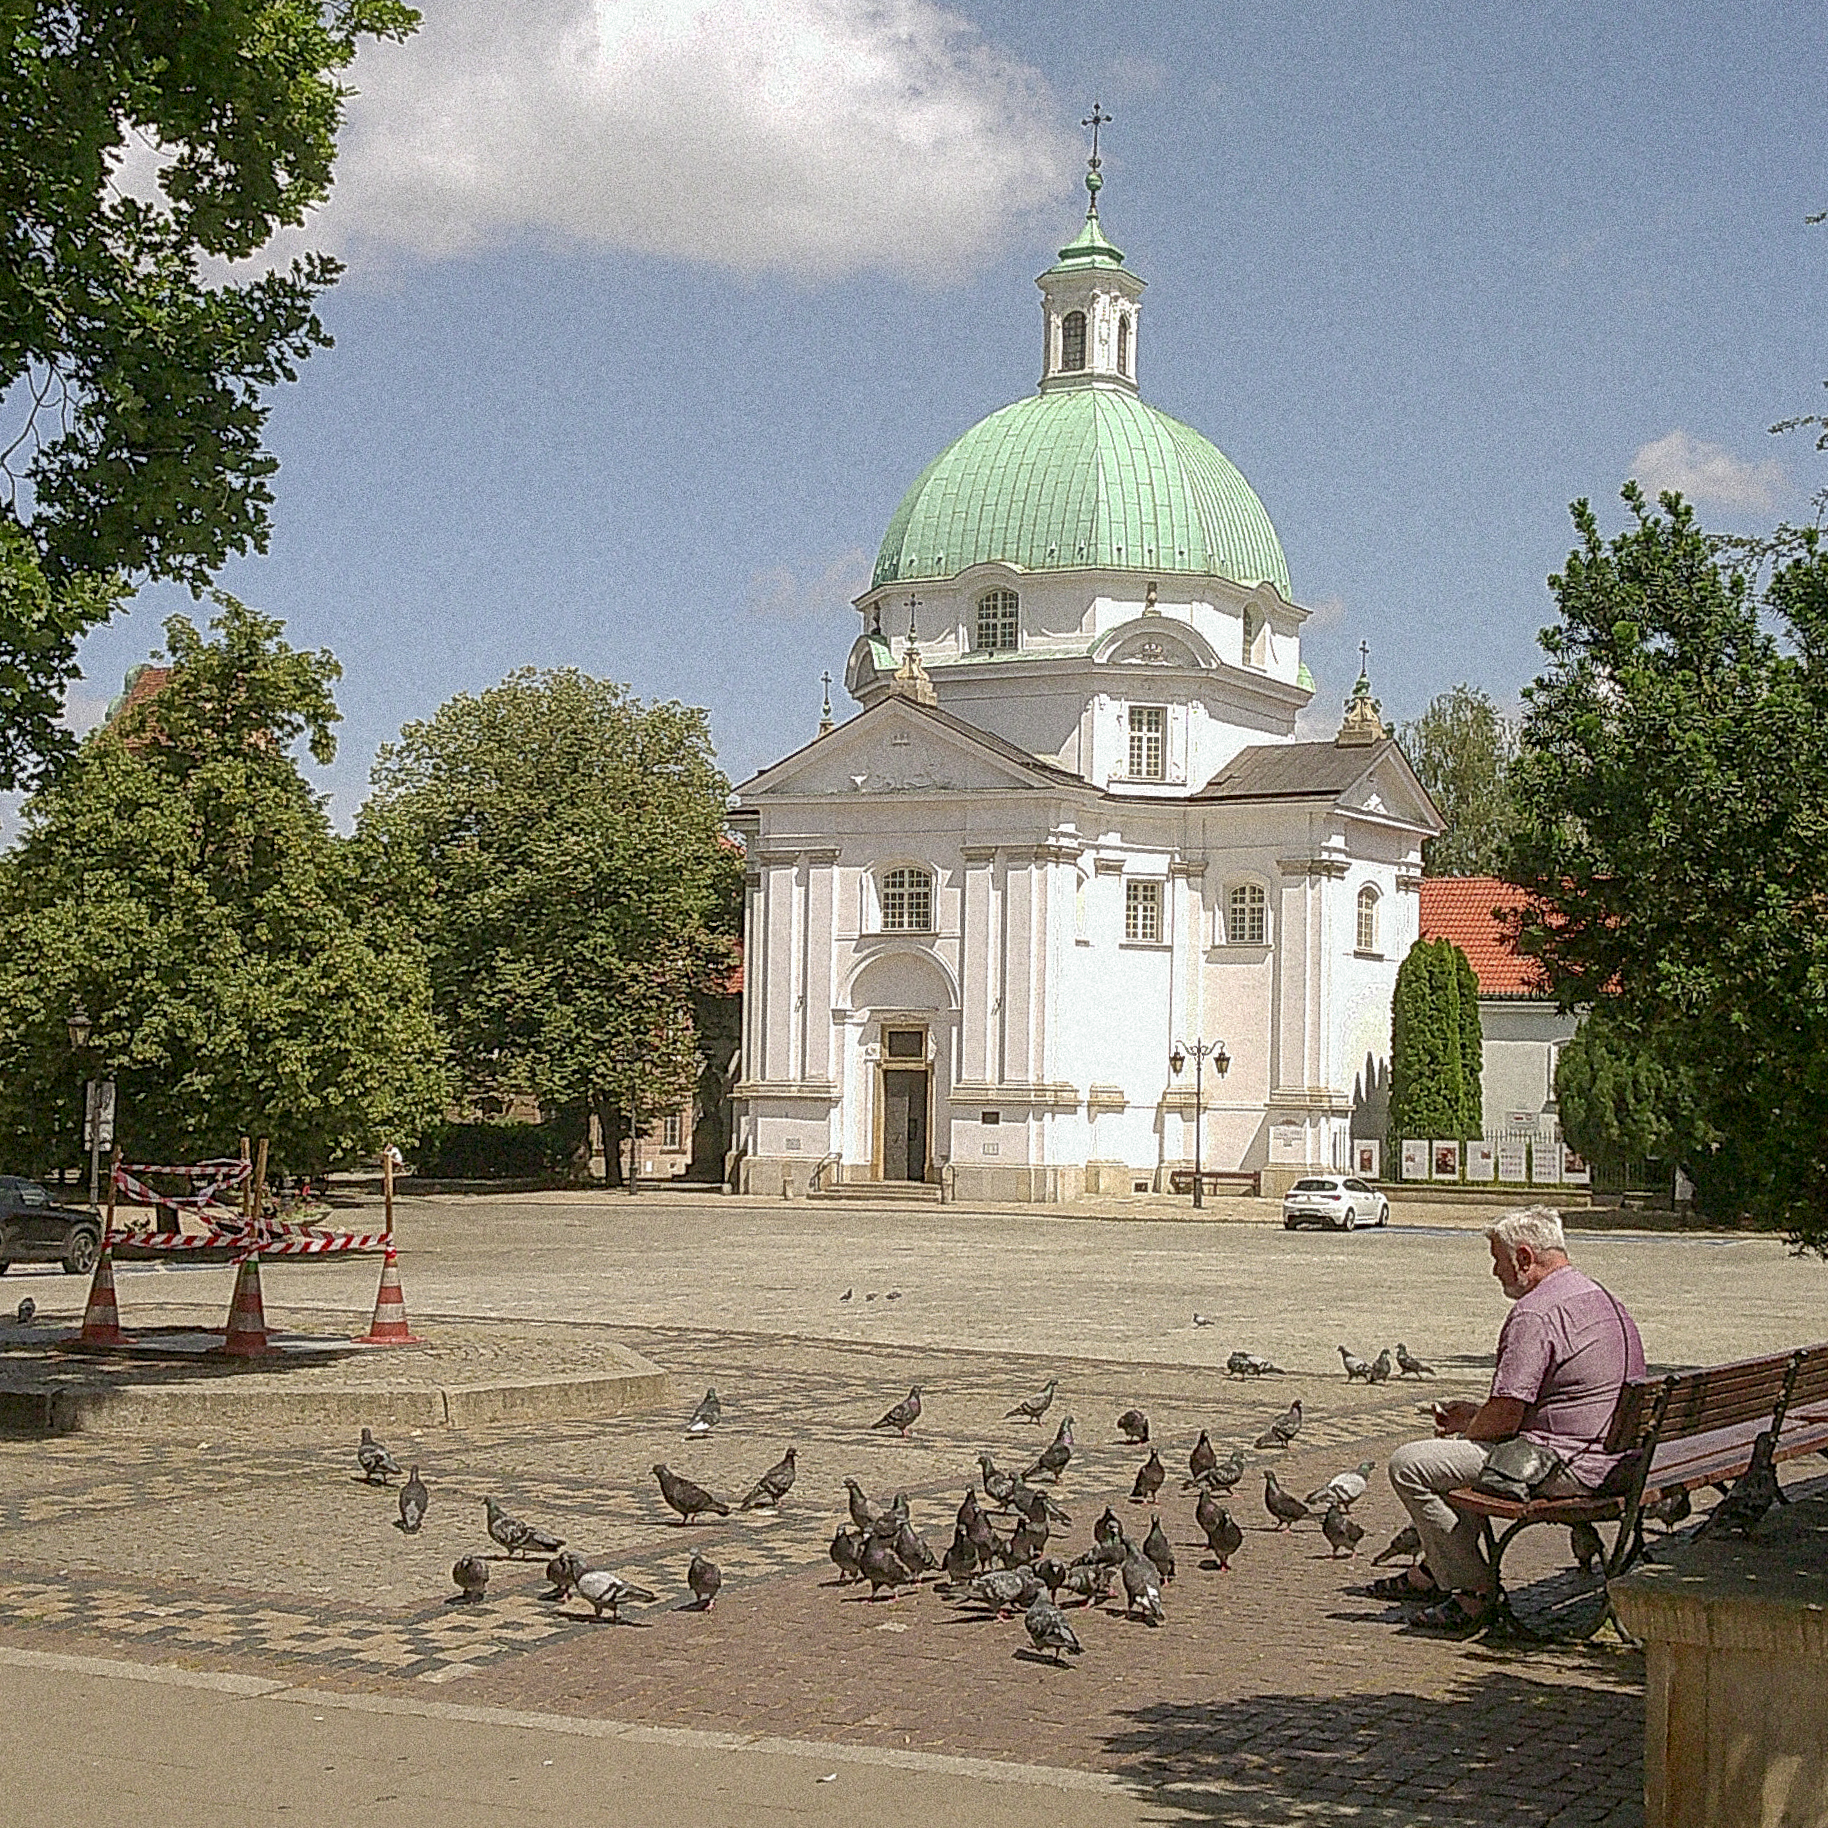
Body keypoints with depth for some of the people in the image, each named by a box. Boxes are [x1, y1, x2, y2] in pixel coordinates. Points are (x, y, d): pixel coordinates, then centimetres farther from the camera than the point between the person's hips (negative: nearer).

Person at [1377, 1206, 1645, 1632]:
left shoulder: (1535, 1314, -17)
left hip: (1563, 1469, -11)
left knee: (1408, 1465, -10)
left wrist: (1465, 1429, 3)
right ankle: (1432, 1572, 35)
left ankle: (1474, 1592, -4)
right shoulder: (1603, 1301, 16)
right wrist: (1473, 1415, 18)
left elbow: (1504, 1417, -18)